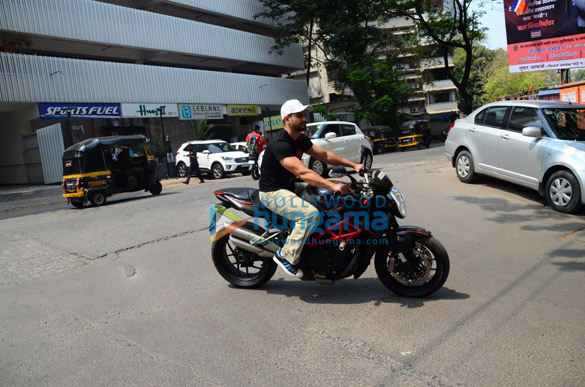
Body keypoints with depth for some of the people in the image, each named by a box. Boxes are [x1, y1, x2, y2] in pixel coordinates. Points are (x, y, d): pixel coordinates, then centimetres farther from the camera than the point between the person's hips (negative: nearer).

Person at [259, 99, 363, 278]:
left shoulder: (301, 139, 6)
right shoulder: (280, 144, -24)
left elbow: (324, 155, 10)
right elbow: (302, 172, -35)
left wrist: (353, 165, 1)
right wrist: (333, 185, -42)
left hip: (289, 188, 10)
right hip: (273, 193, -10)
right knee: (310, 214, -29)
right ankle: (286, 255, -15)